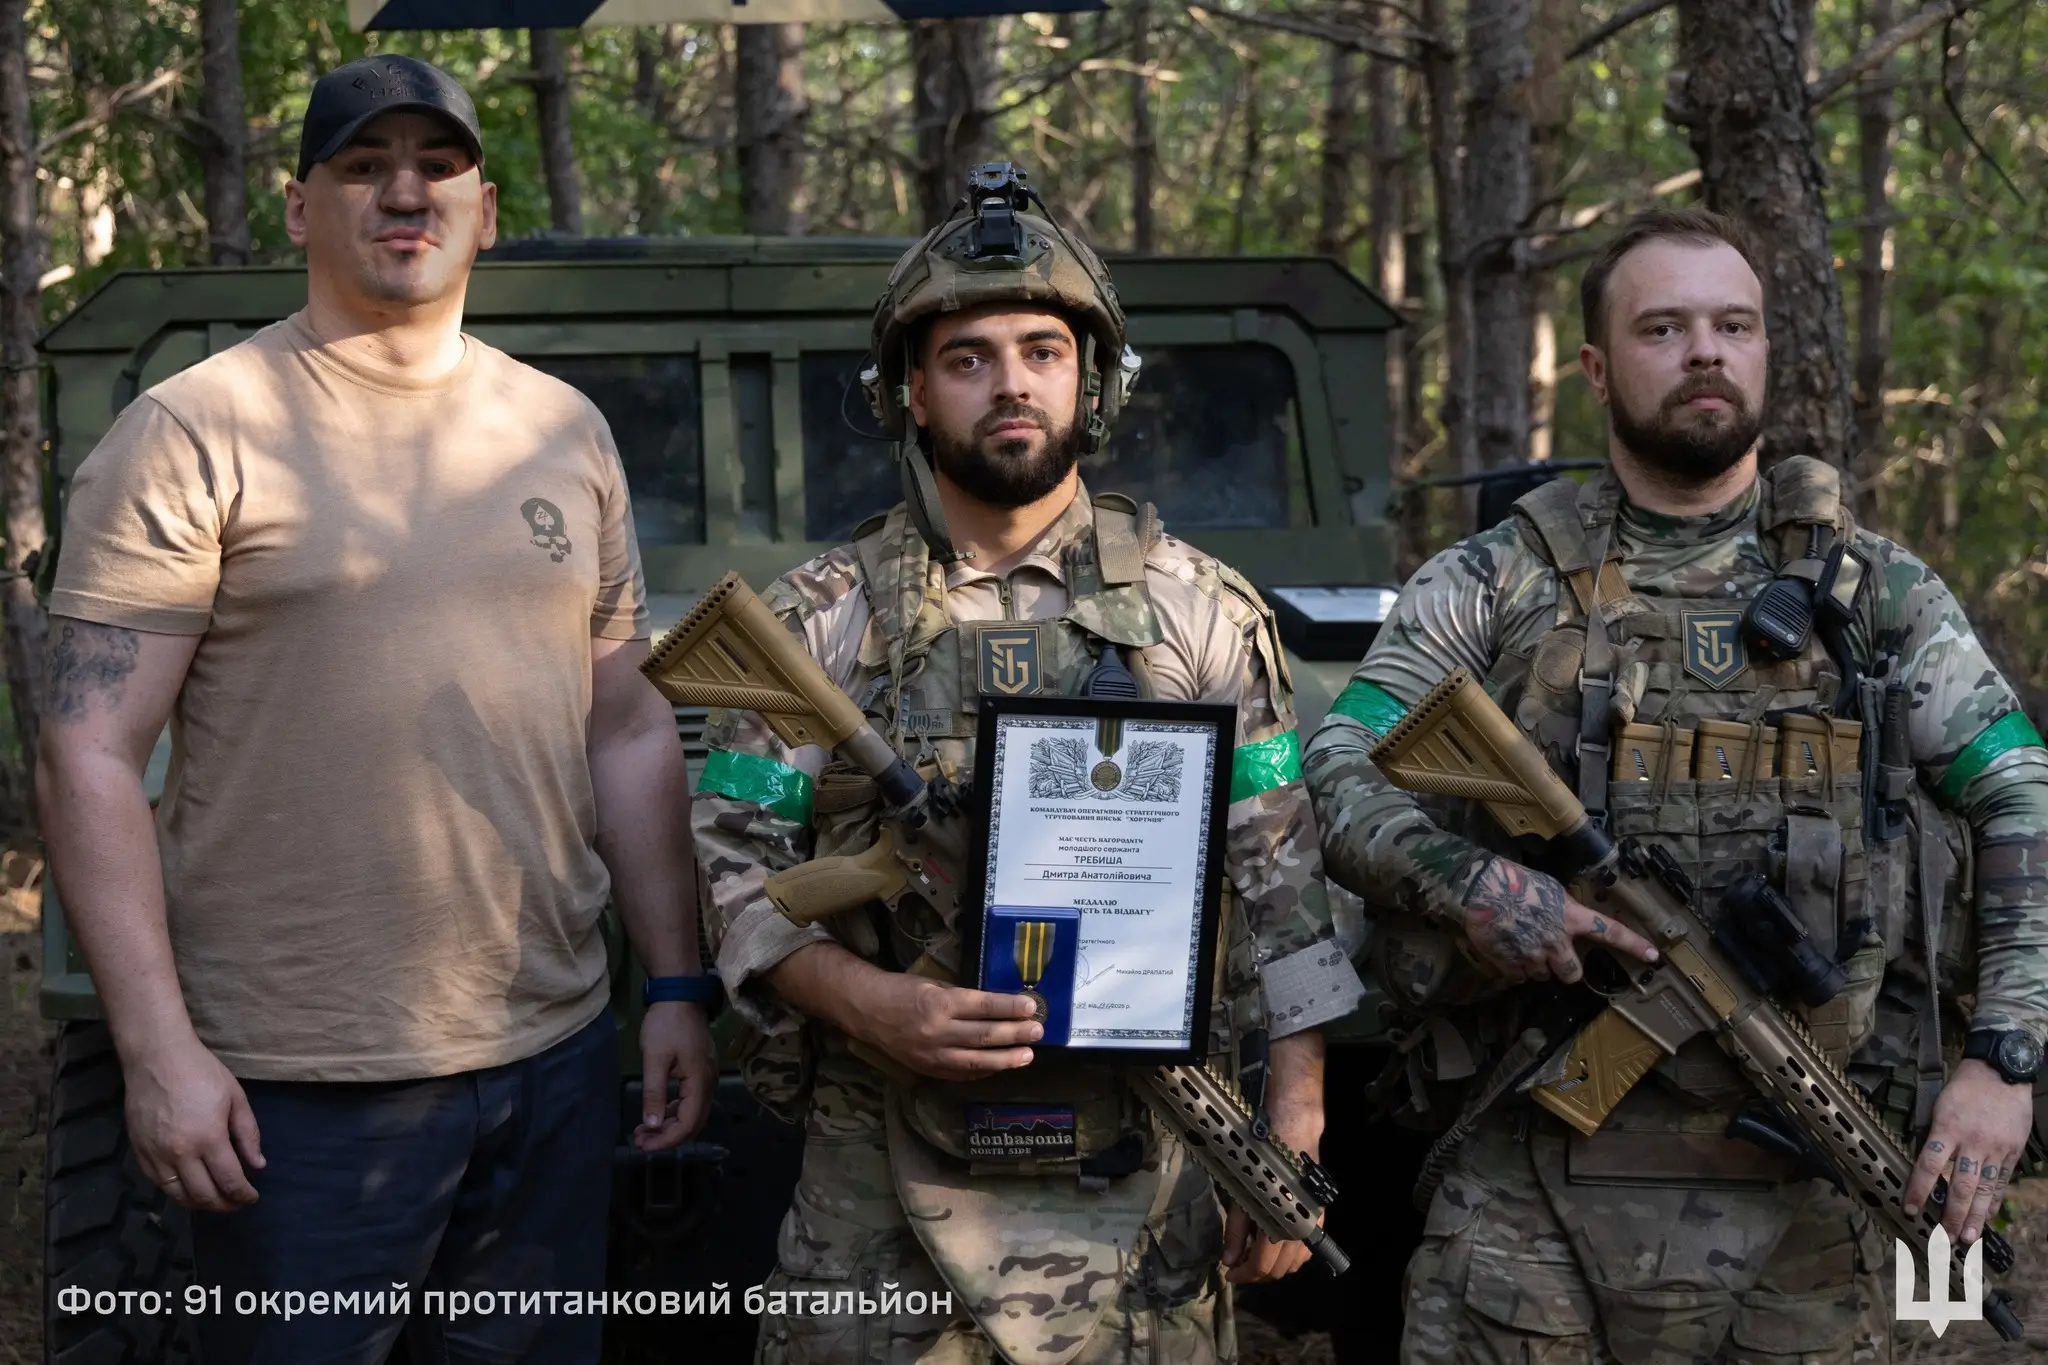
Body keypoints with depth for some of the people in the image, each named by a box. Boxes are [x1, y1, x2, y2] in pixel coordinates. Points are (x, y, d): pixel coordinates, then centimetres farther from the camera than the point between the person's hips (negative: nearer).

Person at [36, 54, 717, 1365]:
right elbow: (91, 756, -9)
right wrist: (159, 1049, -15)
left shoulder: (568, 433, 10)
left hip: (555, 1057, 5)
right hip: (300, 1086, -5)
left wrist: (677, 986, 9)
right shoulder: (193, 435, -6)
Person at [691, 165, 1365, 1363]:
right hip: (887, 1180, 0)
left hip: (1143, 1175, 1)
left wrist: (1296, 1126, -1)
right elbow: (739, 871, 0)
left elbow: (1281, 878, 4)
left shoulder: (1204, 613, 4)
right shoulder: (818, 621, 2)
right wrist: (874, 1004, -17)